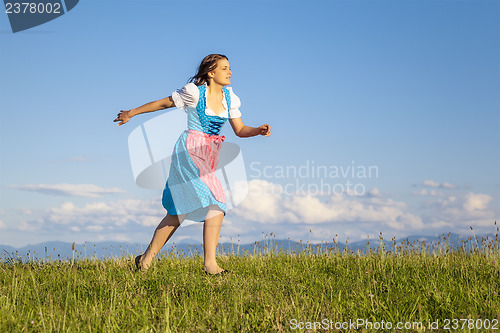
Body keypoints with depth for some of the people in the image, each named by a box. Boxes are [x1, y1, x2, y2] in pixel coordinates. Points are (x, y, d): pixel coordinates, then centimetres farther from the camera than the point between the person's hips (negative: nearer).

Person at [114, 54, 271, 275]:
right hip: (189, 151, -7)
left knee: (180, 211, 6)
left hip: (208, 157, 7)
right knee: (215, 200, -17)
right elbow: (164, 103, 2)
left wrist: (259, 130, -9)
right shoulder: (194, 93, -9)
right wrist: (131, 113, 9)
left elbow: (240, 130, 11)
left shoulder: (230, 98, 8)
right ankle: (210, 262, -12)